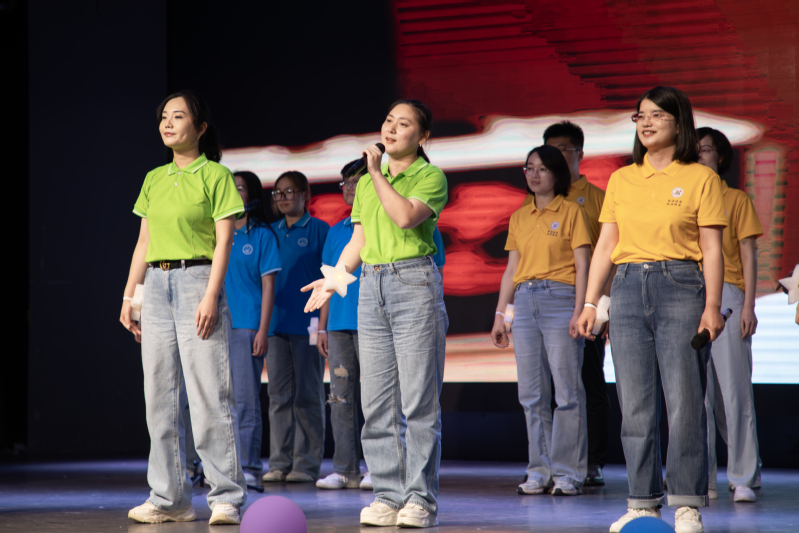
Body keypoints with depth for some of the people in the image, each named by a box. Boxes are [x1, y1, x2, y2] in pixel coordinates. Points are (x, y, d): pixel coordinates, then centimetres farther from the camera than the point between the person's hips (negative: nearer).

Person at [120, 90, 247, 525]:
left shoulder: (215, 175, -1)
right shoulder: (154, 180, 16)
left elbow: (223, 241, -7)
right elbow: (143, 243, 17)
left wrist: (211, 295, -16)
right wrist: (129, 296, 11)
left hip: (198, 281, -6)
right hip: (156, 285, 6)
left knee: (210, 395, -9)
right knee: (160, 395, 4)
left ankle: (226, 497, -5)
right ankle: (170, 498, 10)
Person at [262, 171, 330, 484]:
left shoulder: (319, 230, 0)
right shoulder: (272, 232, 13)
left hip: (306, 323, -4)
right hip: (276, 322, 5)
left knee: (307, 394, -1)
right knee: (279, 393, 5)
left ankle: (307, 463, 3)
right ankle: (279, 462, 9)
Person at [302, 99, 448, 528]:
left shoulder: (431, 176, 0)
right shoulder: (367, 181, 19)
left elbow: (406, 216, -18)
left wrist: (377, 173, -9)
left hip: (415, 283, -6)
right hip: (371, 286, 6)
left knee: (419, 400, -6)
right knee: (376, 400, 3)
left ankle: (421, 498, -2)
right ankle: (388, 495, 8)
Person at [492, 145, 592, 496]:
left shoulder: (571, 213, 2)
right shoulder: (519, 218, 17)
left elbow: (582, 266, -3)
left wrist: (579, 310, -13)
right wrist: (500, 314, 13)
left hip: (560, 299, -5)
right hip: (525, 302, 5)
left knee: (567, 390, -6)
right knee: (531, 393, 3)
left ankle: (568, 473, -3)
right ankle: (540, 471, 8)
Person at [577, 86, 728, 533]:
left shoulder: (701, 178, 3)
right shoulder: (621, 180, 14)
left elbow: (712, 248, -1)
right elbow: (606, 245, 14)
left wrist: (712, 304, -10)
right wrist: (590, 302, 7)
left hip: (681, 287, -4)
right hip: (629, 289, 4)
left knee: (685, 402, -6)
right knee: (635, 404, 2)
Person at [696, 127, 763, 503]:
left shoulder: (737, 200, 9)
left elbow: (748, 257, 3)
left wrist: (749, 305, -4)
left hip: (726, 295, -3)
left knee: (734, 391, -7)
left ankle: (744, 479, -4)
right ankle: (702, 480, 3)